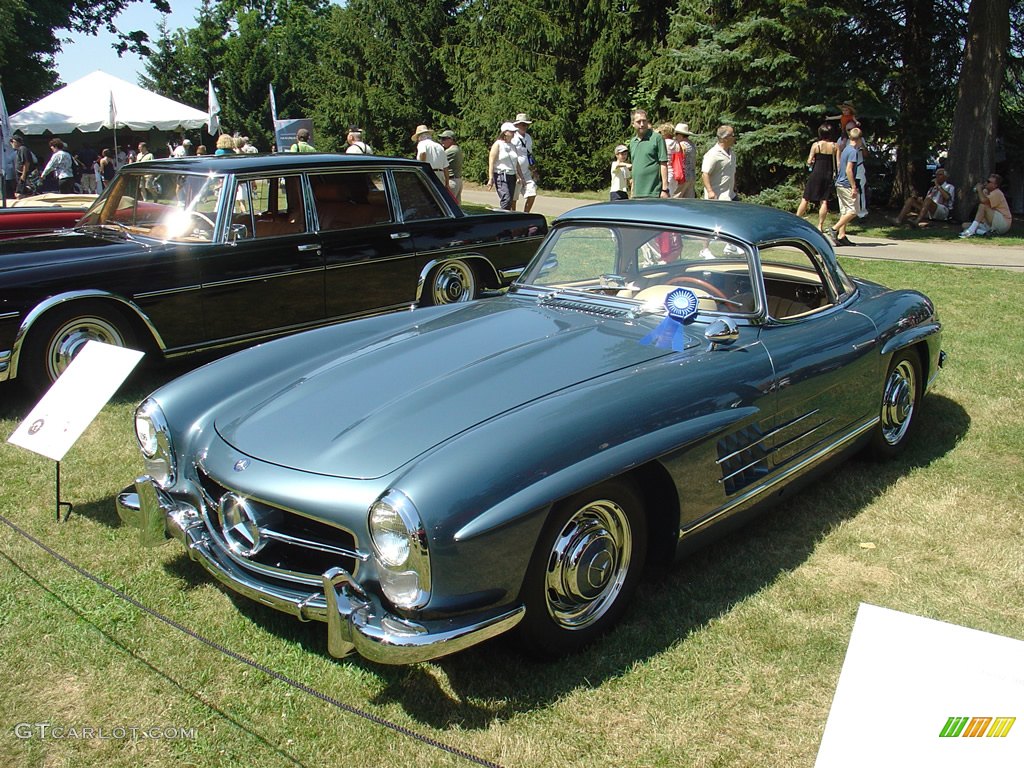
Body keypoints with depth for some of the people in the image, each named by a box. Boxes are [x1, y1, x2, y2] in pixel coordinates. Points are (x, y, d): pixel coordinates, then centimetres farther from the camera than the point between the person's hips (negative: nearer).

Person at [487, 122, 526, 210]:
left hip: (512, 176, 7)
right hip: (501, 176, -7)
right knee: (506, 199, -20)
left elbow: (516, 163, 24)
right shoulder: (497, 144, -3)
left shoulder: (512, 146, 17)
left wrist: (521, 176, 19)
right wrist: (491, 178, -16)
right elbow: (491, 162, -9)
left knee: (511, 201, 3)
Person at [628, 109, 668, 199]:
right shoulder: (632, 142, 15)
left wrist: (665, 189, -13)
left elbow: (663, 164, -7)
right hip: (637, 194, 6)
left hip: (653, 193, -6)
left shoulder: (657, 138, -4)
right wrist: (632, 191, 16)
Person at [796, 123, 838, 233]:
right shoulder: (835, 146, 1)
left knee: (805, 199, 5)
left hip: (816, 174, -2)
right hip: (828, 175, 2)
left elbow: (809, 162, -4)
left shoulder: (816, 145, -5)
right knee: (824, 201, 3)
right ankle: (820, 226, 3)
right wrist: (835, 174, 15)